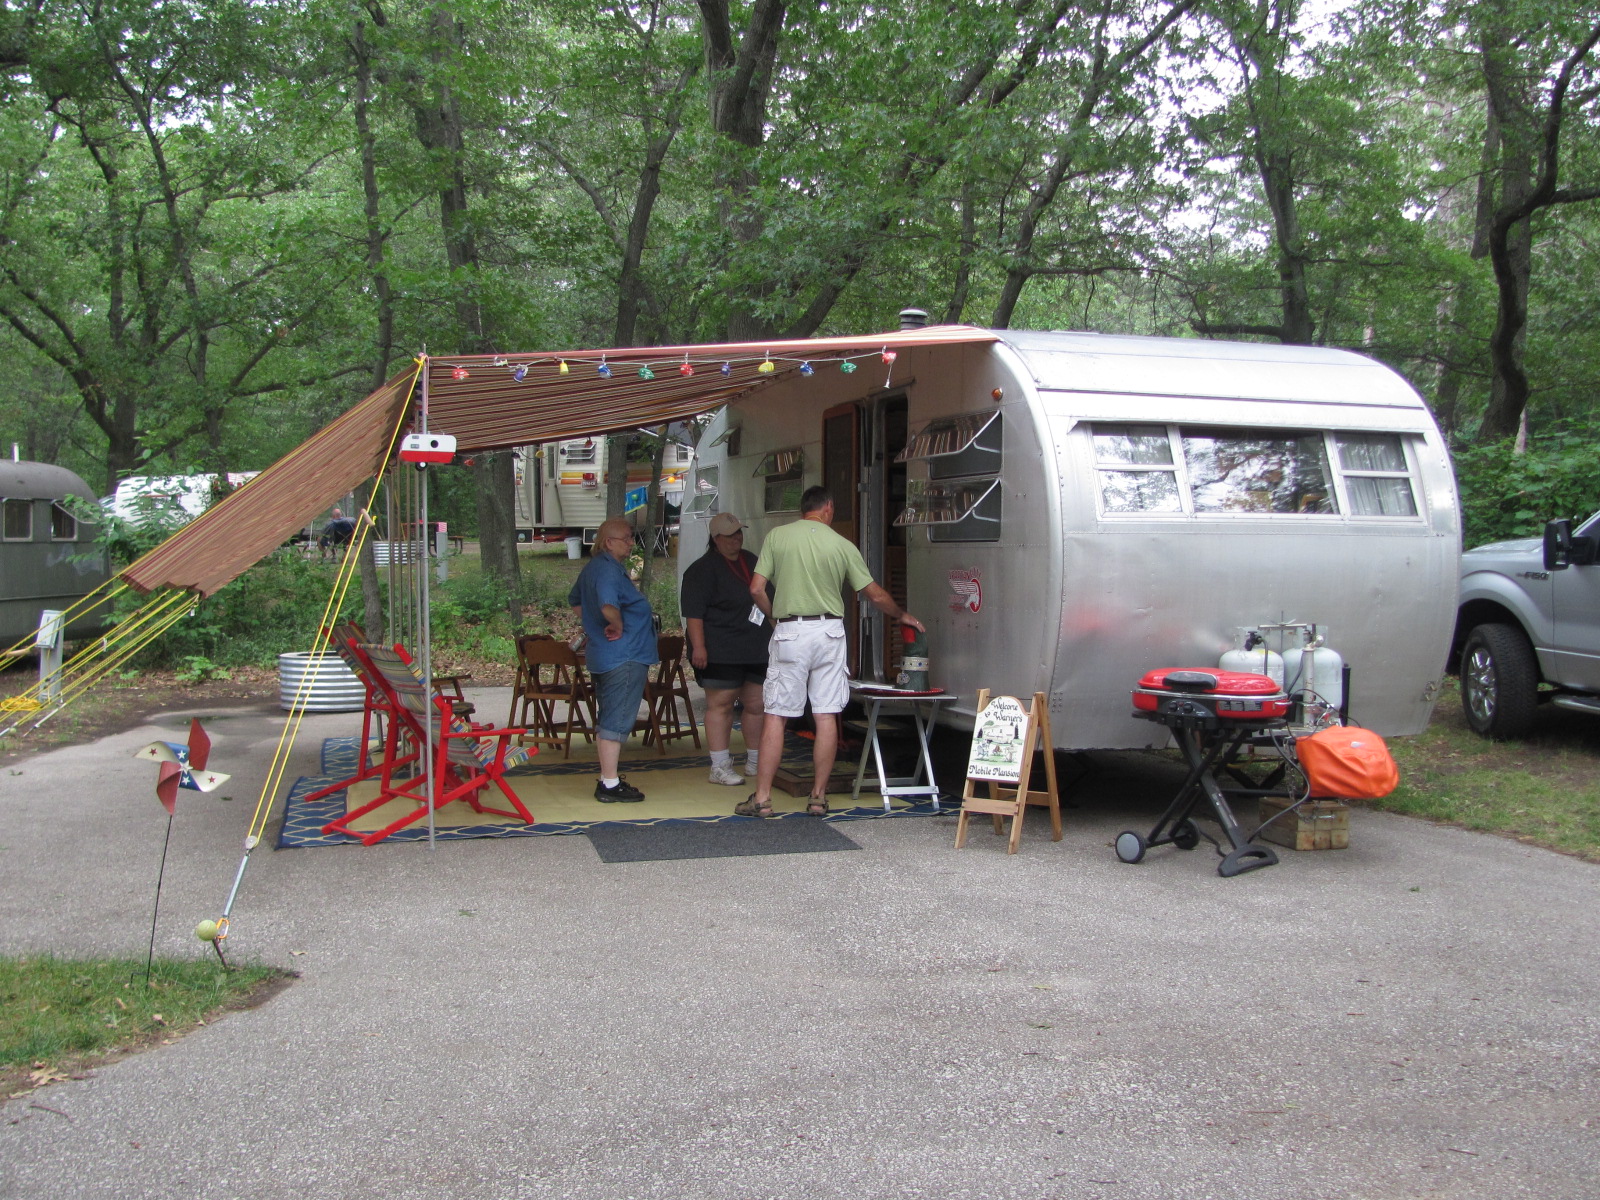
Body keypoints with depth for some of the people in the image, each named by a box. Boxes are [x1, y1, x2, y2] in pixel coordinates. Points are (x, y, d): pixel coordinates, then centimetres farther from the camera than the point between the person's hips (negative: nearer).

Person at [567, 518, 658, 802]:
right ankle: (610, 785, -2)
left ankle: (607, 779, 24)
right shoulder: (609, 570, -19)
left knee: (608, 718, 16)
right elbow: (608, 606, -36)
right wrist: (618, 627, -18)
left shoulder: (592, 567, 14)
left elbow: (575, 601, 29)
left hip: (602, 656, 11)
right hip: (624, 656, -11)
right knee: (617, 720, -6)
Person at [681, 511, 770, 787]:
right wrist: (698, 646, -21)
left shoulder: (752, 562, 17)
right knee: (720, 705, -4)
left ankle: (755, 762, 22)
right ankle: (719, 767, 1)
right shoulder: (703, 569, -6)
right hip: (720, 652, -7)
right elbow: (693, 612, -13)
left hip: (755, 650, 7)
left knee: (757, 706, 9)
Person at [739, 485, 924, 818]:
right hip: (828, 631, 1)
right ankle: (818, 797, 9)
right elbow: (876, 595, 8)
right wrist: (902, 616, 26)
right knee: (827, 717, 5)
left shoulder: (776, 536, 2)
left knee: (776, 716, 3)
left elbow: (756, 589, -2)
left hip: (789, 632, 0)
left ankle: (762, 798, 3)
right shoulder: (843, 545, 3)